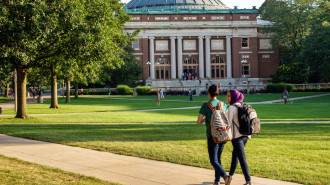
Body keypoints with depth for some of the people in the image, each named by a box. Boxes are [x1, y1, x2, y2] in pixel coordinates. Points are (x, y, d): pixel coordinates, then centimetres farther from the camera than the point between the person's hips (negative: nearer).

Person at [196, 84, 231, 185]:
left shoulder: (205, 105, -9)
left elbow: (198, 122, -6)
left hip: (212, 136, -5)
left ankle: (225, 176, -26)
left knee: (214, 161, -2)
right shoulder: (222, 104, 5)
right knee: (218, 158, 20)